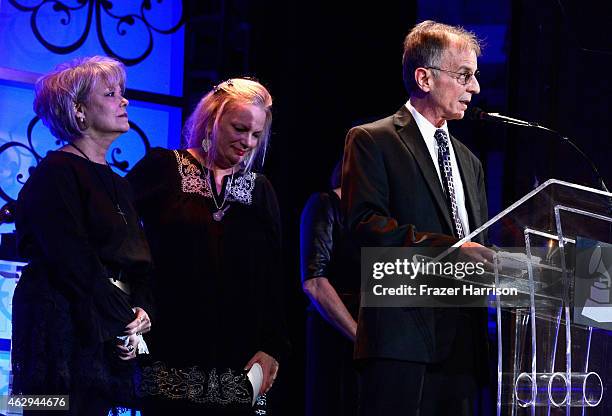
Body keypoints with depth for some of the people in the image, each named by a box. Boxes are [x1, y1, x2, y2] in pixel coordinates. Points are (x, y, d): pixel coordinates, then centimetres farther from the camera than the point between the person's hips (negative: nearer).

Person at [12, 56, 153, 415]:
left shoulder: (118, 184, 19)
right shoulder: (56, 173, -7)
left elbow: (140, 263, 15)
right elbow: (74, 263, -16)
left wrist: (141, 312, -4)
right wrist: (124, 323, -13)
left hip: (108, 339, 8)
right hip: (62, 329, -8)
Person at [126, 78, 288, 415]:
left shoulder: (260, 191, 14)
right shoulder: (163, 168, 4)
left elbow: (273, 280, 11)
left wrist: (271, 348, 1)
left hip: (237, 359, 3)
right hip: (170, 353, -3)